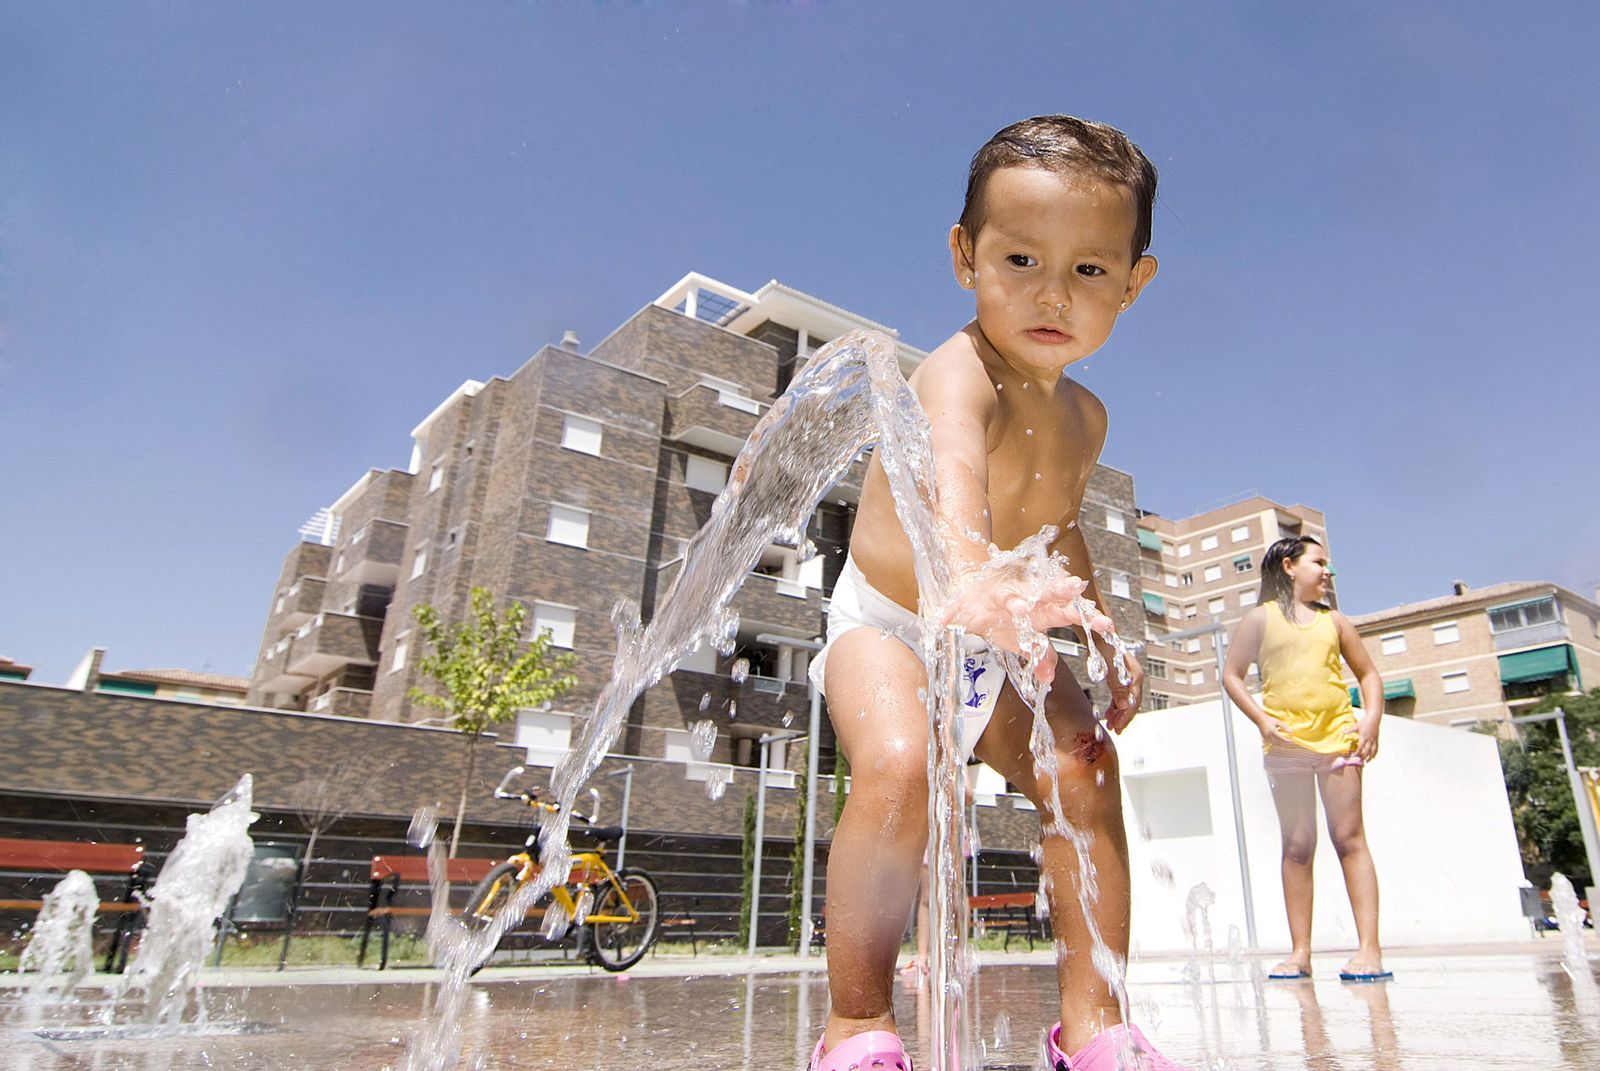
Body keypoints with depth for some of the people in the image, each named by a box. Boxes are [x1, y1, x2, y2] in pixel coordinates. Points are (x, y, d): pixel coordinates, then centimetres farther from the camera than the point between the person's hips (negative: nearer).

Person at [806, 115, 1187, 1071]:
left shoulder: (1083, 417, 0)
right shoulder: (958, 375, -26)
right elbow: (950, 475, -50)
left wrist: (1108, 639, 8)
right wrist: (974, 582, -70)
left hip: (998, 647, 7)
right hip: (888, 622, -6)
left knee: (1085, 770, -11)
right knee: (897, 770, -31)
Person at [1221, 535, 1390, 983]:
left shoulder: (1333, 620, 14)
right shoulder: (1261, 618, 7)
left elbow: (1367, 673, 17)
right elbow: (1231, 674, 4)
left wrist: (1372, 718, 1)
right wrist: (1262, 720, -8)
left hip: (1338, 736, 2)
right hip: (1286, 742, -2)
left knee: (1349, 838, -2)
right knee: (1297, 845, 1)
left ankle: (1369, 948, -1)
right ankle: (1300, 951, 4)